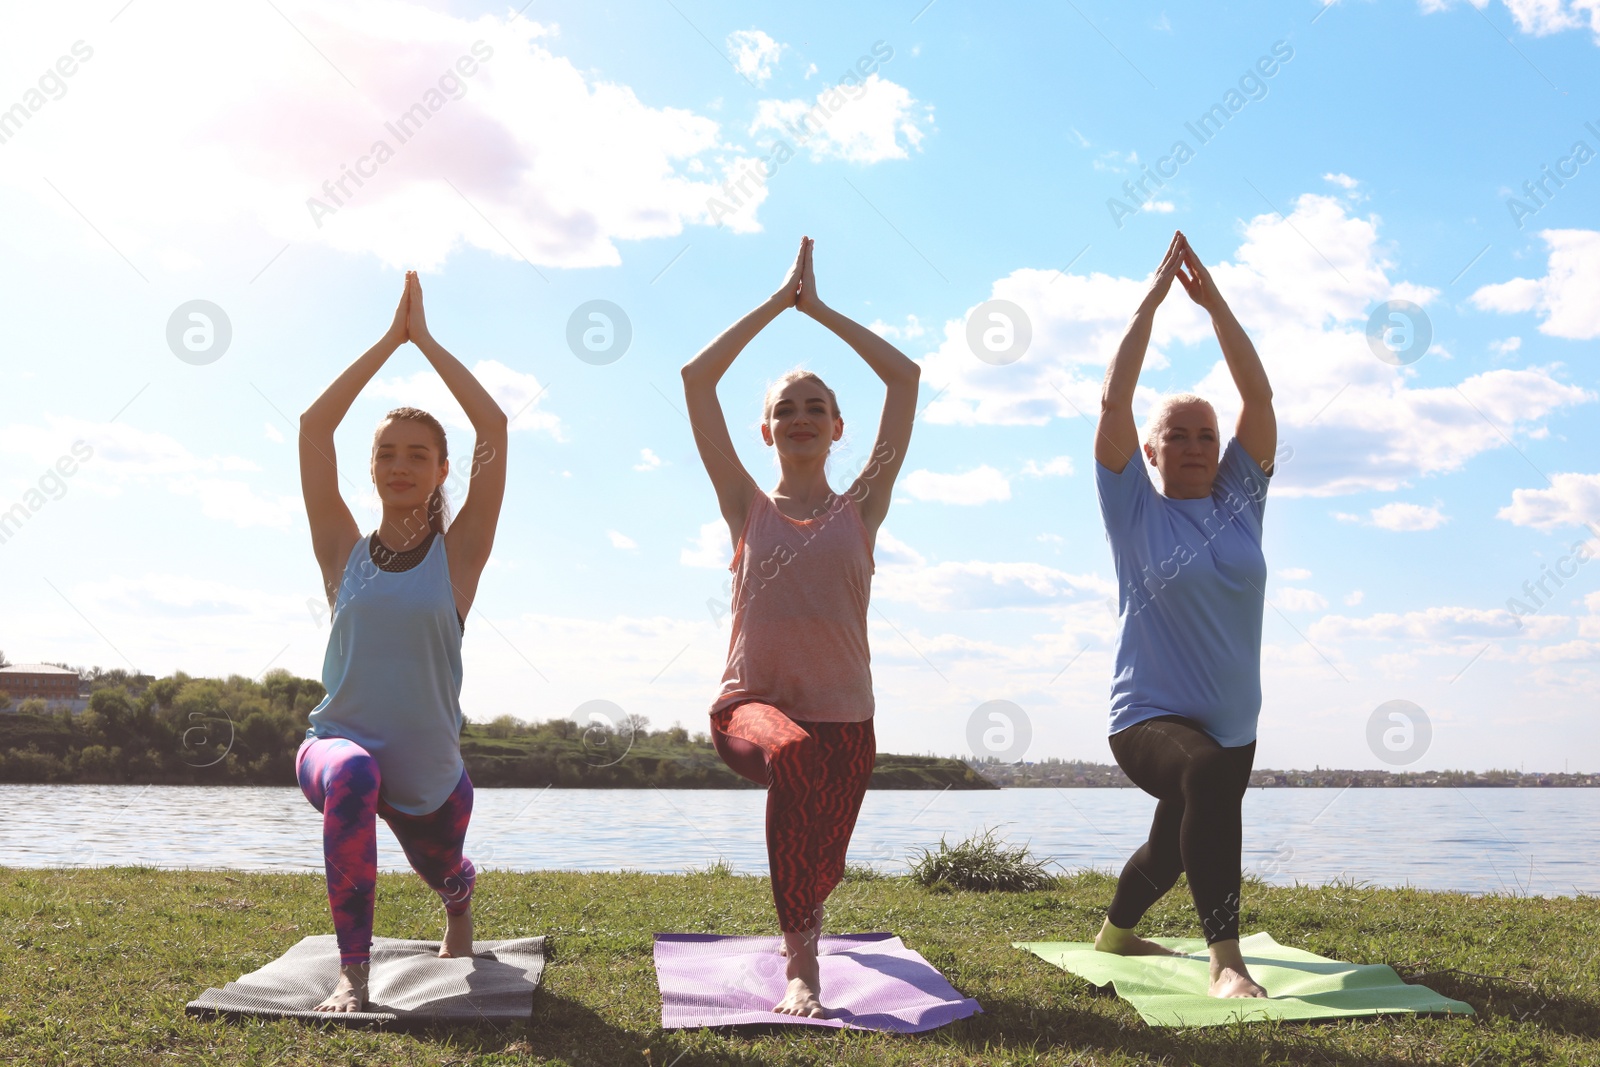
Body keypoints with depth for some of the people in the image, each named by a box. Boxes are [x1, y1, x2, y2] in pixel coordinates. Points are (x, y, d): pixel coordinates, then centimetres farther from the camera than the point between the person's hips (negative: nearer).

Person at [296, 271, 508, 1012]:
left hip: (431, 772, 1)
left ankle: (459, 902, 66)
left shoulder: (458, 554, -5)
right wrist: (390, 339, -7)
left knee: (444, 875, 25)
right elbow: (314, 424, -7)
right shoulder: (344, 552, -1)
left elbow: (494, 426, -11)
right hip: (338, 746, -1)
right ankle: (353, 974, -27)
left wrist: (425, 340, -5)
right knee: (350, 776, -38)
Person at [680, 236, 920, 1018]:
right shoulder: (748, 508, 6)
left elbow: (905, 378, 2)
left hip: (843, 715, 2)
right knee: (794, 753, -36)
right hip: (751, 703, -2)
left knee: (819, 870, 3)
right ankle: (801, 963, -27)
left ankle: (800, 921, 44)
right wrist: (779, 301, 6)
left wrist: (818, 308, 8)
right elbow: (696, 378, 2)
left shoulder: (861, 509, 6)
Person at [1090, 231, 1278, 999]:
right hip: (1151, 714, -5)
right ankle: (1226, 962, -35)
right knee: (1207, 774, -39)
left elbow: (1258, 394, -4)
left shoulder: (1239, 500, 3)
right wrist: (1151, 301, -12)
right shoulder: (1135, 510, -6)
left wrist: (1213, 301, -7)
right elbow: (1114, 400, -14)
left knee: (1175, 847, 24)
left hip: (1232, 724, 6)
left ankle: (1115, 933, 53)